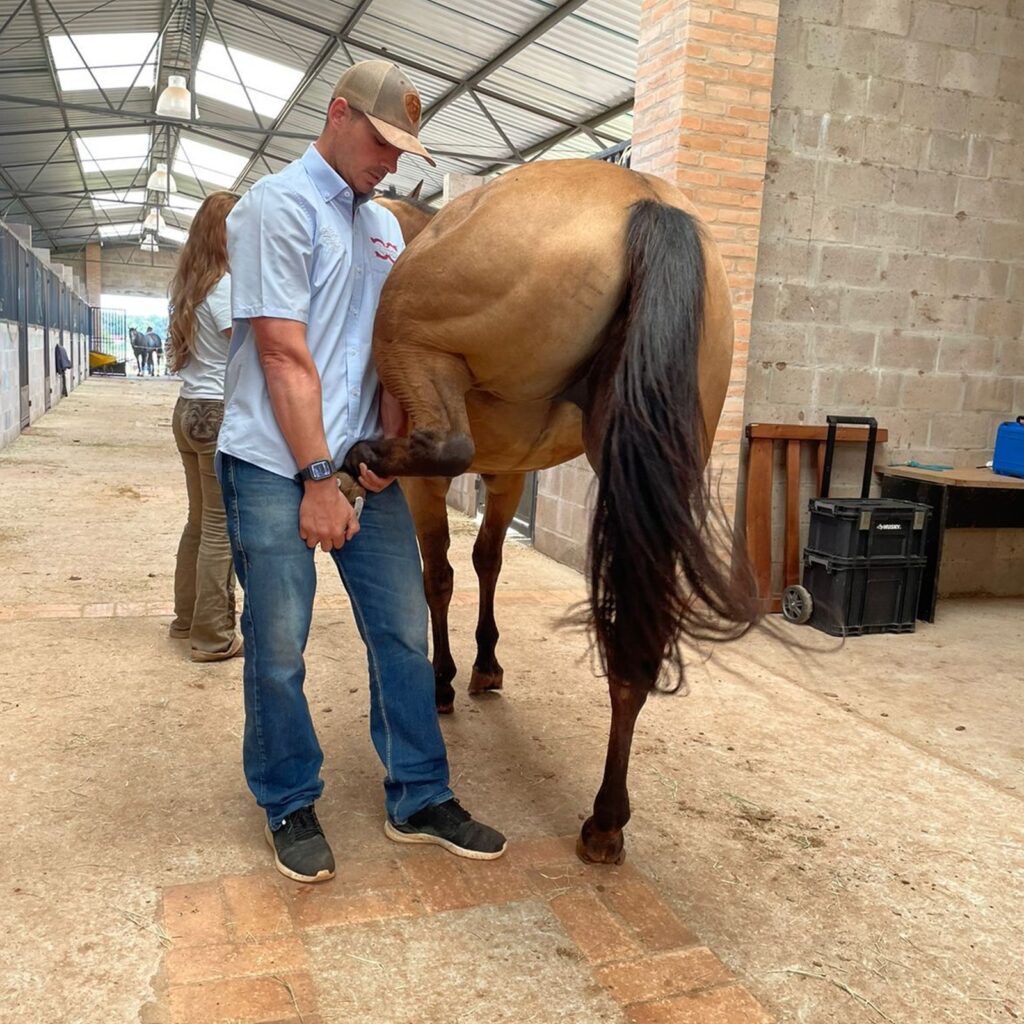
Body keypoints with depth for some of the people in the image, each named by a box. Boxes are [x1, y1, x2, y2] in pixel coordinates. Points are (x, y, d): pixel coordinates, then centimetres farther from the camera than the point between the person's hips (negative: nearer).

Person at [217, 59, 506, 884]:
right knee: (278, 646, 3)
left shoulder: (385, 227, 14)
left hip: (365, 465, 6)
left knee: (404, 631, 7)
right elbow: (284, 354, -14)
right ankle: (290, 808, 23)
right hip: (276, 466, -6)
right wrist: (317, 480, -16)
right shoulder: (278, 206, -7)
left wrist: (389, 443, -5)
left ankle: (420, 800, 22)